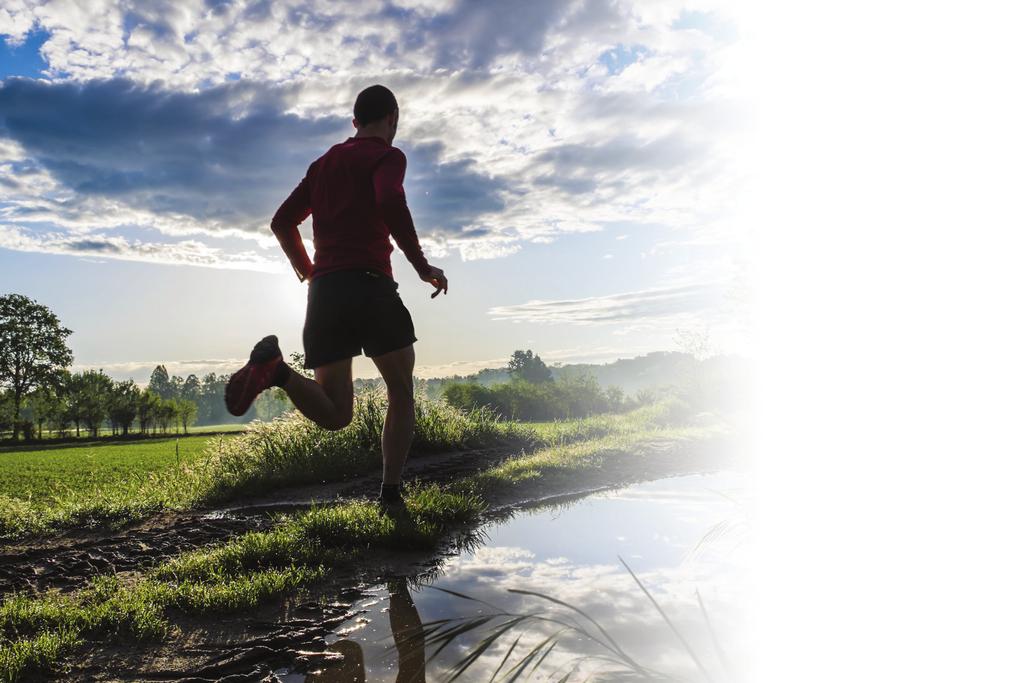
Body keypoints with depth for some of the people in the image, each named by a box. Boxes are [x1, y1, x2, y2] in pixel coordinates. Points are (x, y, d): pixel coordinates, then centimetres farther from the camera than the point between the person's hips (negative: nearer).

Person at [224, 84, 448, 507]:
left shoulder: (323, 164, 24)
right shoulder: (387, 156, 4)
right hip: (370, 286, -5)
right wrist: (422, 266, -12)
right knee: (401, 393, 11)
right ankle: (390, 492, 1)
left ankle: (276, 368, -22)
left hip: (323, 293, 6)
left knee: (334, 415, 5)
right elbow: (390, 203, -18)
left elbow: (282, 223, 24)